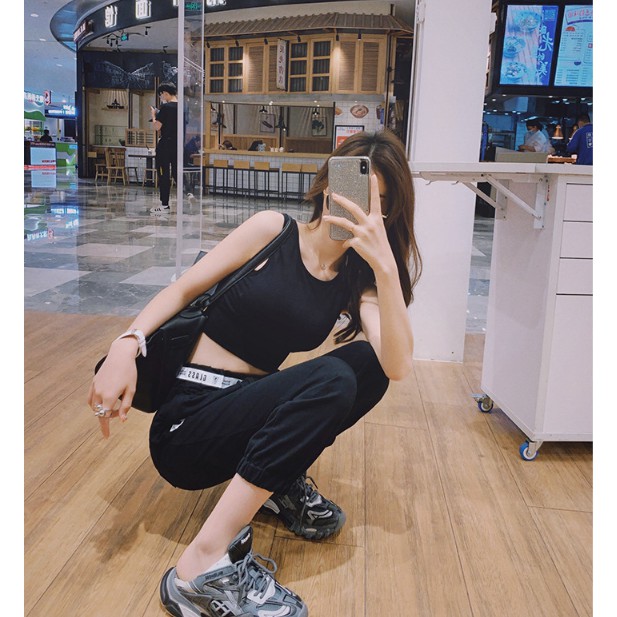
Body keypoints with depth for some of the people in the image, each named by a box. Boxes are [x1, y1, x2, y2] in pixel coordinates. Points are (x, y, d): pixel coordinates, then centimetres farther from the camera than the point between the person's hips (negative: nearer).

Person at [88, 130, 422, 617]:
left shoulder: (357, 279, 3)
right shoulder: (273, 230, -6)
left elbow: (397, 366, -14)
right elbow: (183, 290, -3)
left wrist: (386, 266, -24)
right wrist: (127, 344, -20)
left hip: (254, 405, 5)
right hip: (188, 417, -4)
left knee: (368, 361, -13)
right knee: (331, 379, -30)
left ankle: (281, 482, 3)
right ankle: (204, 567, -29)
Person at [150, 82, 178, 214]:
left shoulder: (165, 107, -13)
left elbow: (157, 127, -13)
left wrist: (154, 114, 4)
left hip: (165, 145, -6)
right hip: (179, 144, 6)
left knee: (164, 174, 1)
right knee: (177, 173, 14)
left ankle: (165, 205, 5)